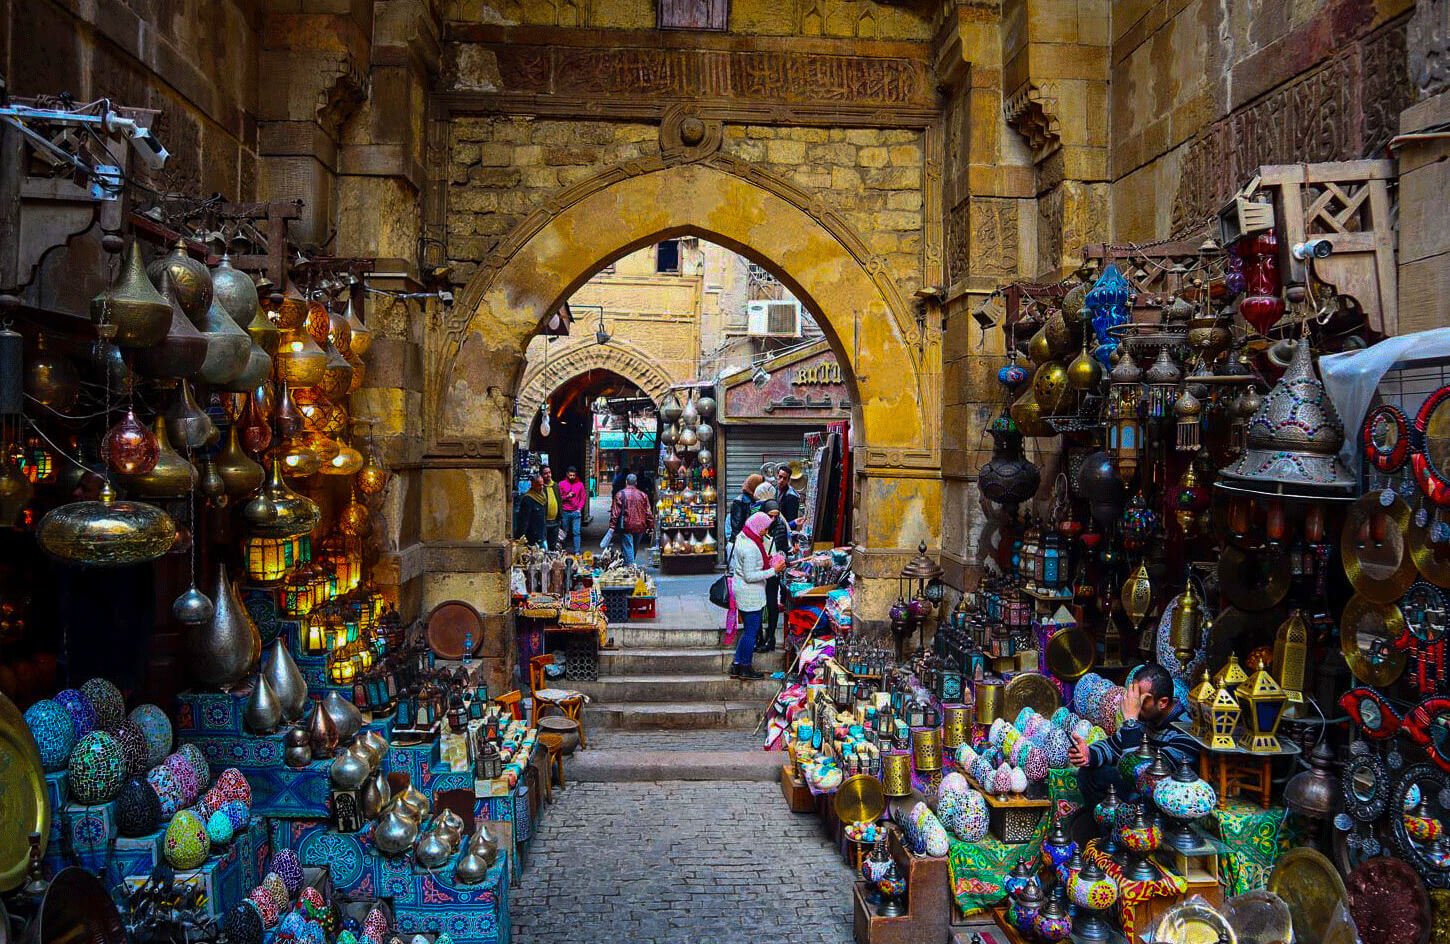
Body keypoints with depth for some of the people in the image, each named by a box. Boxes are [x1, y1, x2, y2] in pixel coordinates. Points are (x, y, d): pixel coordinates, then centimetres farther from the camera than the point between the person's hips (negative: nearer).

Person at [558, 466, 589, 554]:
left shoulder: (580, 484, 6)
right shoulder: (562, 484, 4)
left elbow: (583, 498, 7)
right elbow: (559, 498, 5)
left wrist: (579, 509, -3)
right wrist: (567, 496, -11)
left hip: (576, 512, 0)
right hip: (565, 512, 0)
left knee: (576, 532, -4)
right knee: (565, 532, 6)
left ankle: (577, 552, -2)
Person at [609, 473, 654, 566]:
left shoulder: (620, 494, -5)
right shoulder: (642, 495, 5)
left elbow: (615, 512, -10)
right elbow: (649, 513, 5)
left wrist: (612, 526, -7)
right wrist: (650, 526, 10)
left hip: (626, 527, -4)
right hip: (640, 527, 4)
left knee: (628, 548, -3)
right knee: (634, 548, 20)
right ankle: (631, 564, 32)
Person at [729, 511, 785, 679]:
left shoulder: (742, 538, 7)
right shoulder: (750, 548, -24)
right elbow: (750, 576, -24)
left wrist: (765, 561, 10)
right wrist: (773, 571, -22)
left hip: (743, 594, 10)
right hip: (751, 595, -10)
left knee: (747, 630, 19)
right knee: (751, 631, 4)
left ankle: (736, 665, 23)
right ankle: (746, 668, 15)